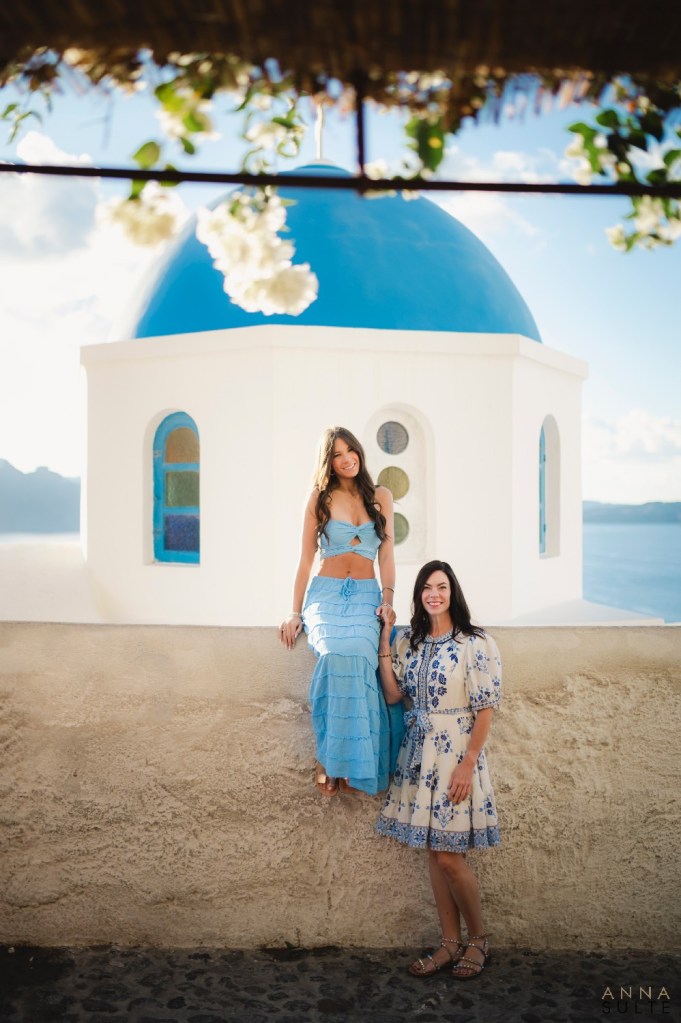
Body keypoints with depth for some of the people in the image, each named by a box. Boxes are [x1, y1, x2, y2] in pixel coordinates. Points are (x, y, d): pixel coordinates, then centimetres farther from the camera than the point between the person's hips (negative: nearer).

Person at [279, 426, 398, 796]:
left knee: (357, 652, -32)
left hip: (366, 594, 1)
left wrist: (388, 599, -7)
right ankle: (330, 760, -21)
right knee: (339, 653, -34)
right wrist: (295, 612, 3)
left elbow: (386, 555, 8)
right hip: (326, 592, -1)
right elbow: (306, 559, 8)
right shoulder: (320, 498, 7)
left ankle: (341, 759, -19)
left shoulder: (381, 497, 11)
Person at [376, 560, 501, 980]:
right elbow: (393, 694, 0)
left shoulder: (476, 644, -10)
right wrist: (384, 638, -1)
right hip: (419, 755, 6)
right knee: (434, 853, 10)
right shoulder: (408, 641, 8)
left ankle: (479, 939, 18)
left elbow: (486, 708, -11)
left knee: (450, 856, -4)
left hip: (456, 755, -6)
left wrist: (468, 764, -15)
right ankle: (452, 942, 23)